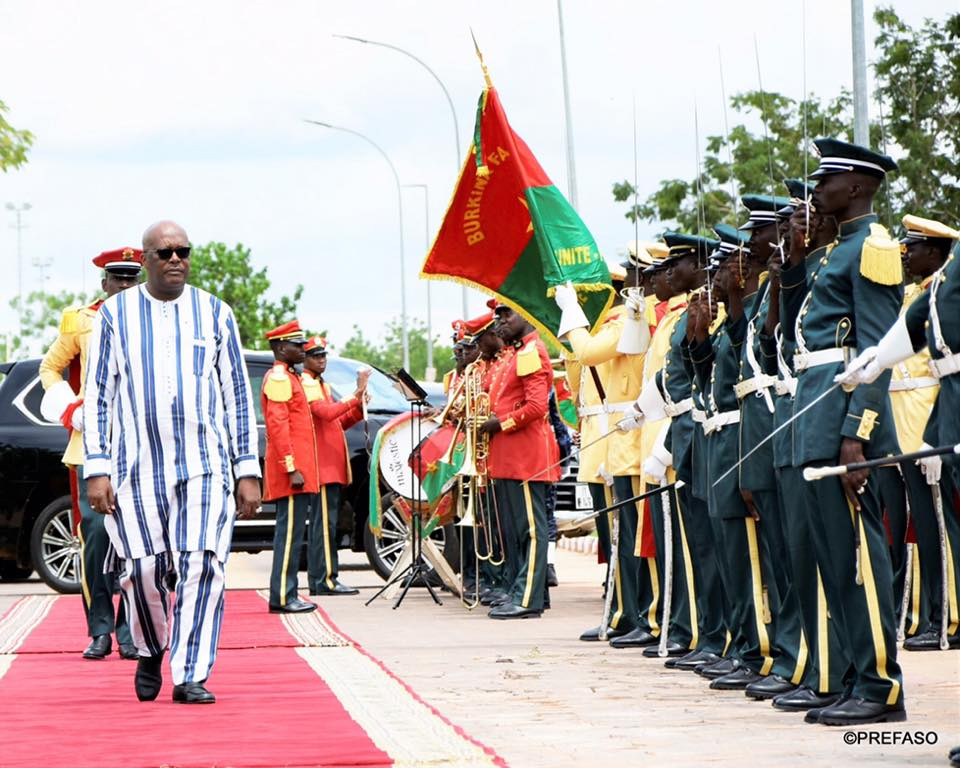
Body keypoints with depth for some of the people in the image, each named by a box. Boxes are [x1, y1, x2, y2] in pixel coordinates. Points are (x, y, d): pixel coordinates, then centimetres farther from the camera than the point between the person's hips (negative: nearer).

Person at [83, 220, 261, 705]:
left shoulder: (215, 315, 9)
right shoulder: (115, 314, 7)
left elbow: (238, 397, 11)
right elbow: (97, 396, 6)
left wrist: (247, 471, 5)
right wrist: (96, 469, -2)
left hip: (204, 464, 0)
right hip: (136, 466, 0)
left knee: (201, 566, -12)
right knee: (144, 570, -3)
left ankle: (190, 676, -8)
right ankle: (150, 651, 25)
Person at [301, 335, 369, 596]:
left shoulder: (321, 386, 23)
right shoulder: (307, 384, -9)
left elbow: (336, 423, 23)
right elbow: (326, 412, -25)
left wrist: (358, 409, 6)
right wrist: (356, 395, -29)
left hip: (332, 467, 10)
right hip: (322, 467, -10)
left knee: (324, 524, 10)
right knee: (324, 523, -12)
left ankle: (319, 579, 12)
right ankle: (324, 579, -14)